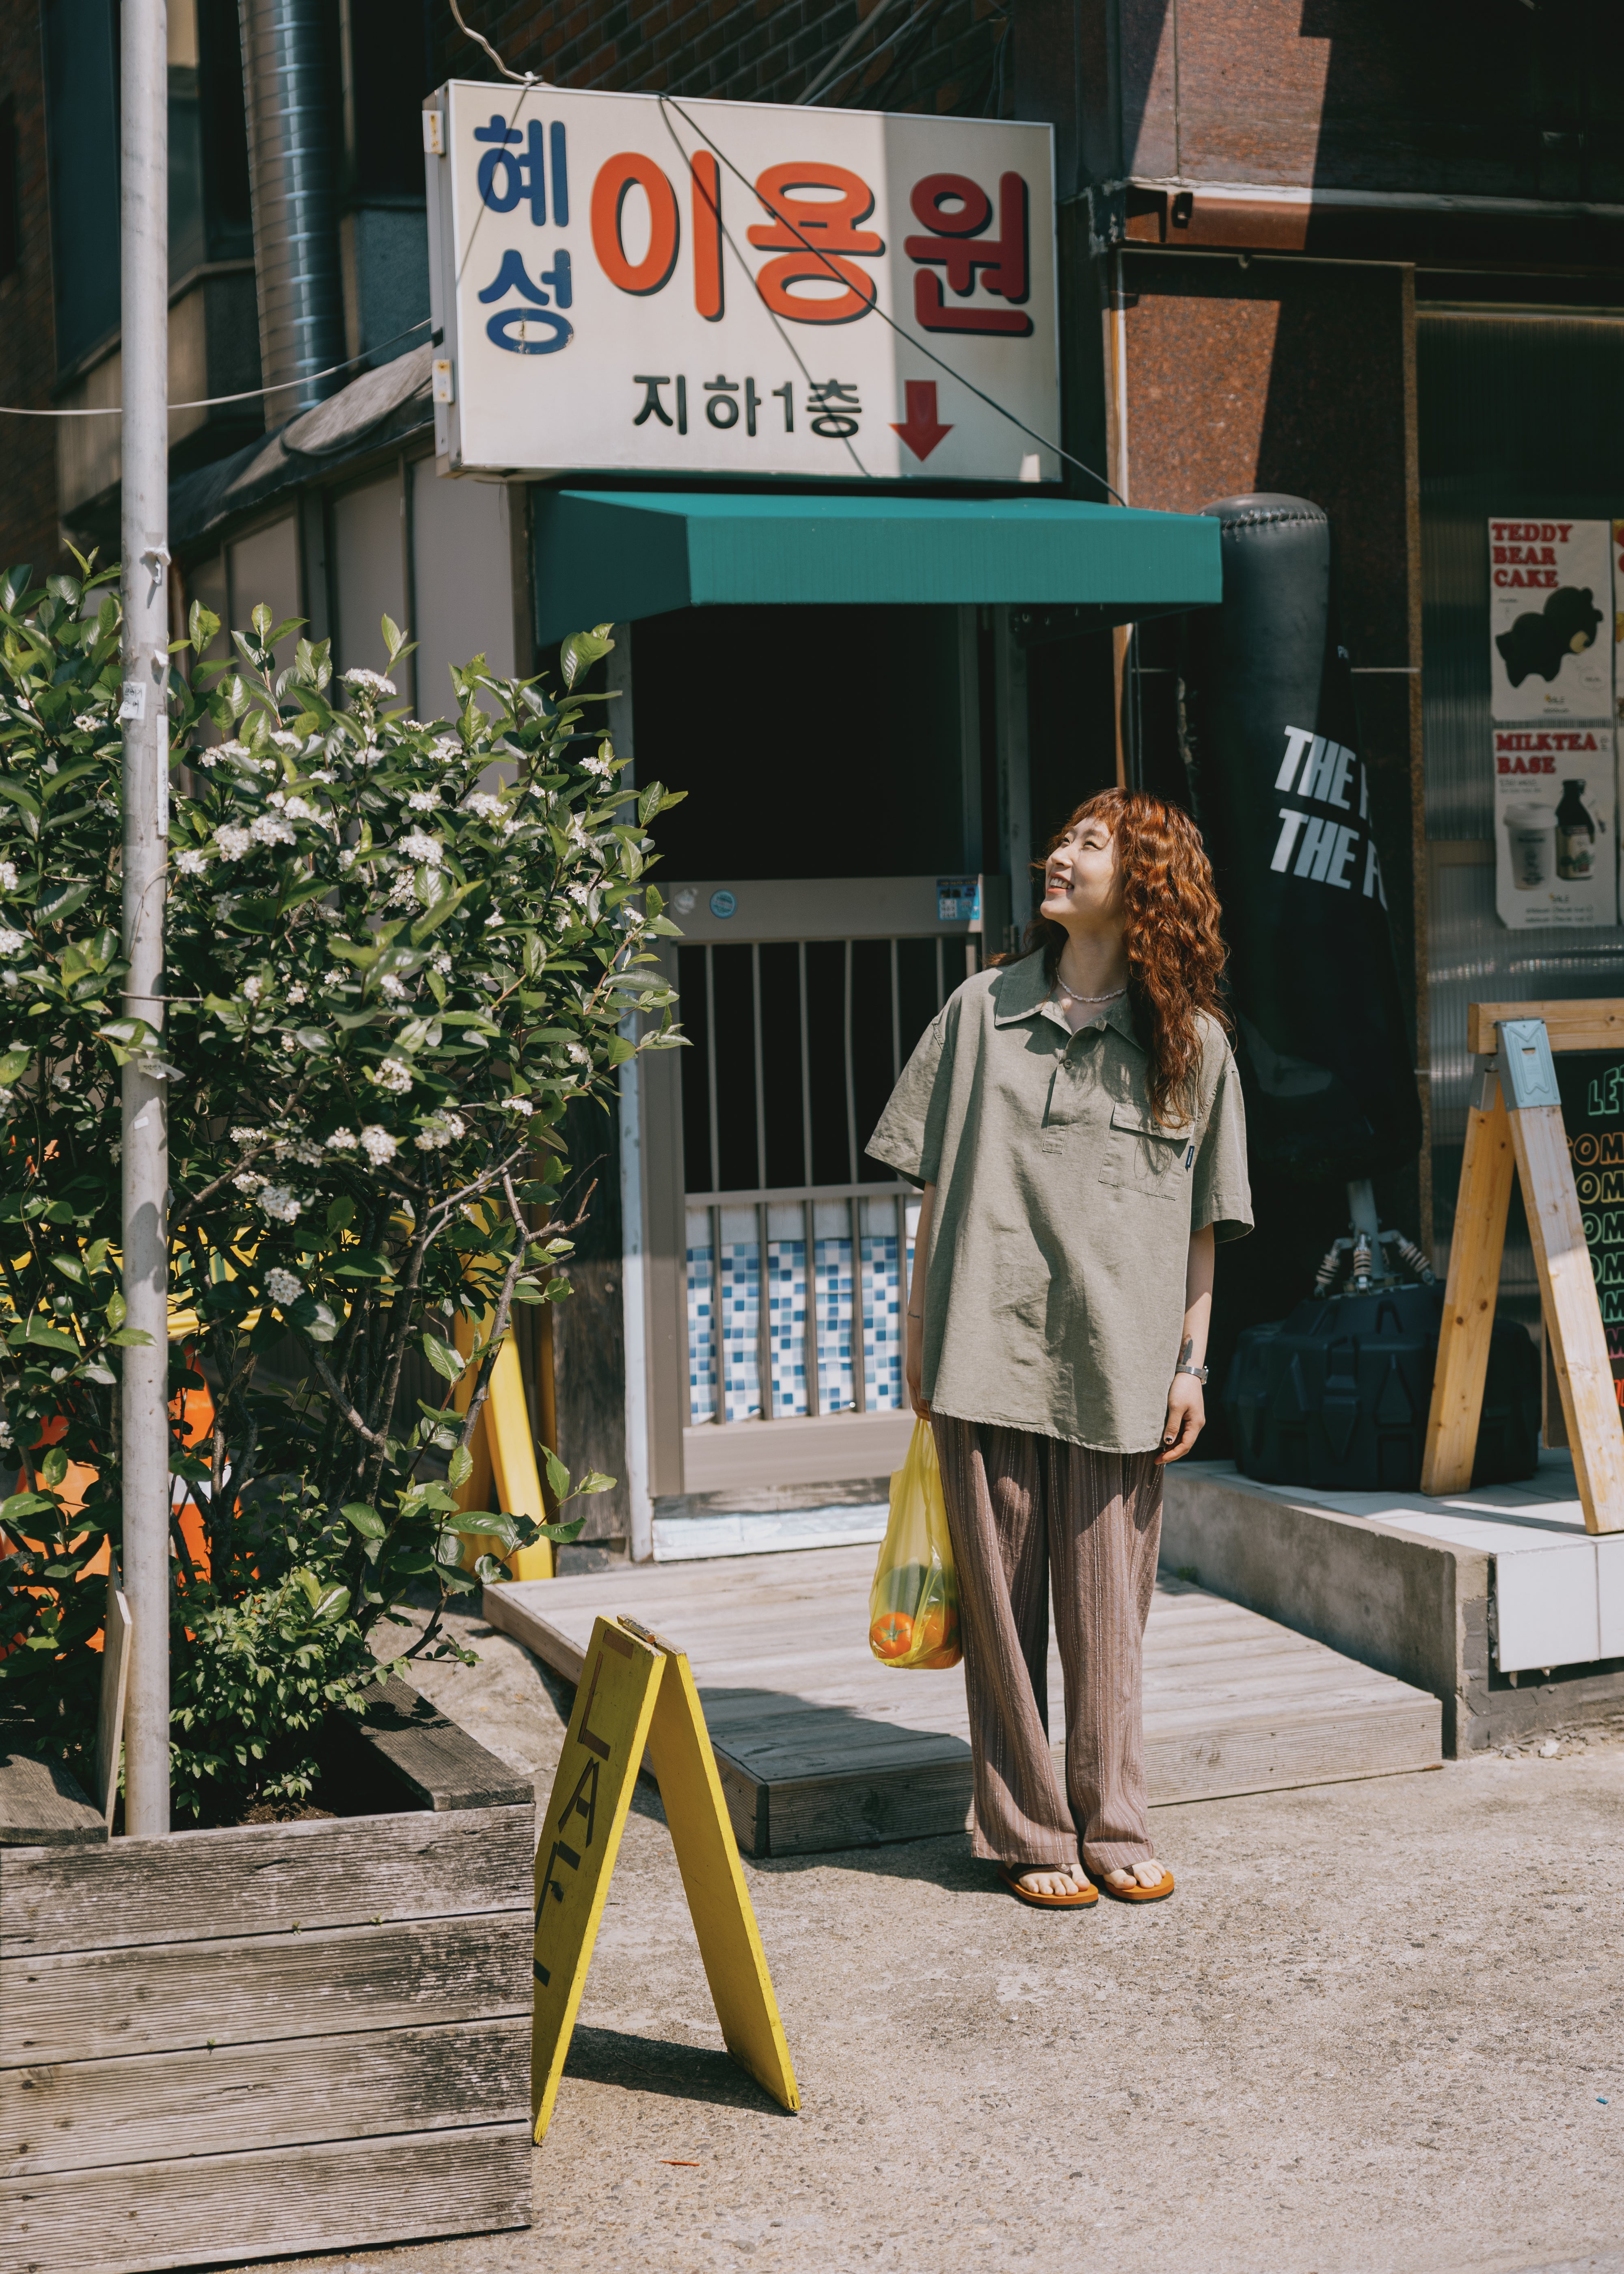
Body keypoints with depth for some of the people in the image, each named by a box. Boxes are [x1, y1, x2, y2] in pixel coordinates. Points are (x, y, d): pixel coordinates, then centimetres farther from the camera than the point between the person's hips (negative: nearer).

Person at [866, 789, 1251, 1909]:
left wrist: (1190, 1364, 4)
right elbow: (935, 1189, 9)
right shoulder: (984, 1010, 7)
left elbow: (1203, 1225, 8)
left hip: (1120, 1368, 0)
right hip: (987, 1354, 1)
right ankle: (1029, 1834, 14)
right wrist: (920, 1340, 5)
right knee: (1001, 1604, 4)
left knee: (1110, 1611, 4)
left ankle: (1115, 1830, 18)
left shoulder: (1192, 1041, 5)